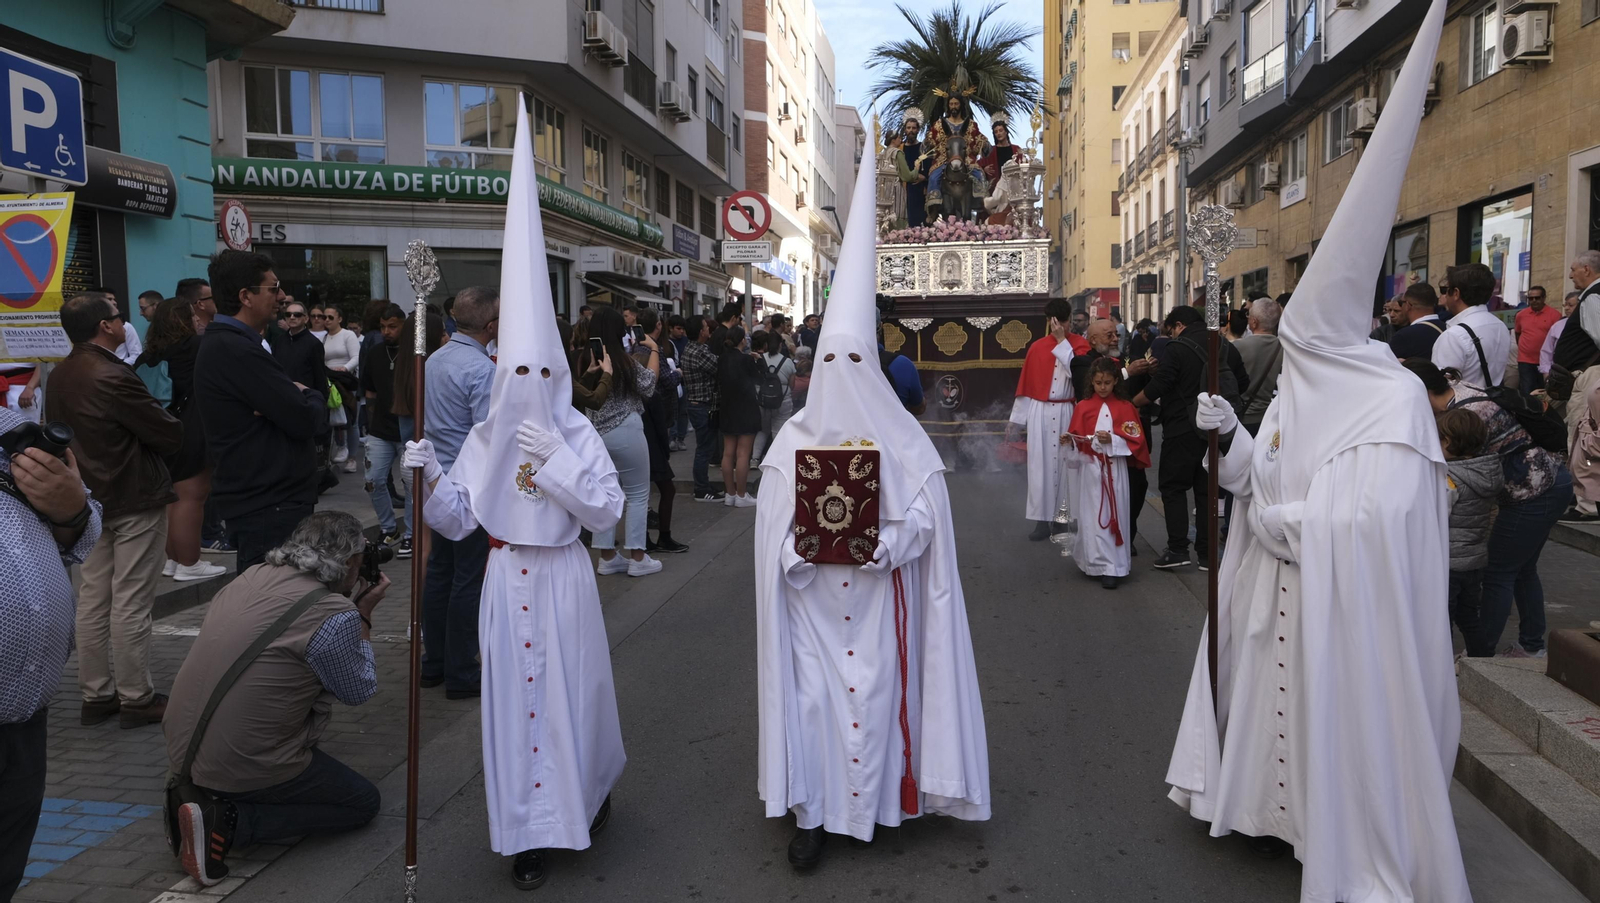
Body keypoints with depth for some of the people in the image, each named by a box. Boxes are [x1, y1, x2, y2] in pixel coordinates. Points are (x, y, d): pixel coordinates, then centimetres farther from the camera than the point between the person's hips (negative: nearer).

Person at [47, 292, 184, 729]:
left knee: (93, 599, 12)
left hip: (90, 498, 9)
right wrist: (174, 424, 5)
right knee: (131, 604, -2)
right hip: (136, 499, -8)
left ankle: (95, 694, 21)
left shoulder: (59, 377, 8)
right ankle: (136, 699, 6)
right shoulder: (113, 377, -20)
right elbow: (170, 437, -17)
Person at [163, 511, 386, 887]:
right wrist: (363, 617, 7)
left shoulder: (253, 575, 2)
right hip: (242, 766, -7)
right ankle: (226, 822, -6)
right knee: (363, 802, 11)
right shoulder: (335, 615, -19)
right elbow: (358, 692, -2)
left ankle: (198, 789, 14)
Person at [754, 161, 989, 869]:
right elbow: (774, 523, 0)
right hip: (812, 596, 1)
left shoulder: (902, 437, -1)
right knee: (813, 692, 1)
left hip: (877, 594, 0)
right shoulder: (794, 440, 1)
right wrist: (802, 542, -19)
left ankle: (873, 802, 22)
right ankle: (812, 812, 14)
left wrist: (884, 543, -21)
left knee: (874, 692, 4)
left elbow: (923, 513, -5)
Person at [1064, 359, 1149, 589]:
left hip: (1115, 471, 0)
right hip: (1090, 469, 0)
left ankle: (1114, 565, 9)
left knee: (1115, 515, 2)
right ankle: (1099, 563, 1)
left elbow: (1135, 440, -4)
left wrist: (1112, 439, -18)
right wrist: (1068, 440, -15)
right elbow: (1077, 440, 6)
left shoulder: (1125, 408, 2)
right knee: (1093, 516, -3)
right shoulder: (1082, 407, 4)